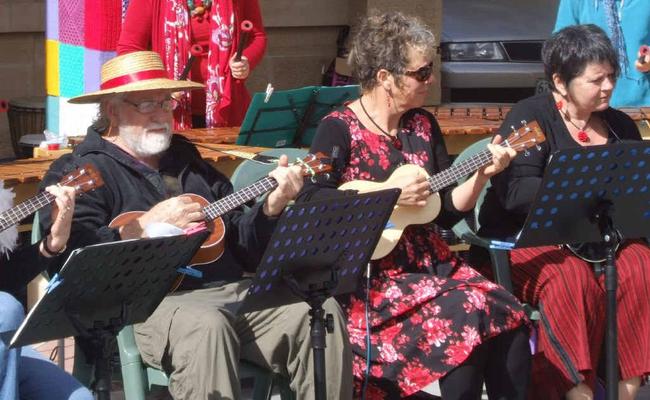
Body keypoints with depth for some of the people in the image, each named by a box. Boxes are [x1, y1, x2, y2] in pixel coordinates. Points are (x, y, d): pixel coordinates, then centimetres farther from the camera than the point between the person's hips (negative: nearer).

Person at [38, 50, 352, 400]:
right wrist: (143, 227, -16)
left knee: (323, 311, -17)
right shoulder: (78, 171, 4)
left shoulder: (188, 159, 24)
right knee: (206, 325, -39)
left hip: (233, 291, 6)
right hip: (151, 303, -6)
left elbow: (241, 246, 25)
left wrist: (270, 207, 7)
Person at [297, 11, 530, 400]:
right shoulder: (339, 129, -8)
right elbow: (310, 202, -21)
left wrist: (483, 172, -3)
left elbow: (447, 211, 13)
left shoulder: (423, 125, 11)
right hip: (369, 273, -6)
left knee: (509, 313, -18)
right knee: (468, 315, -27)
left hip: (428, 261, 6)